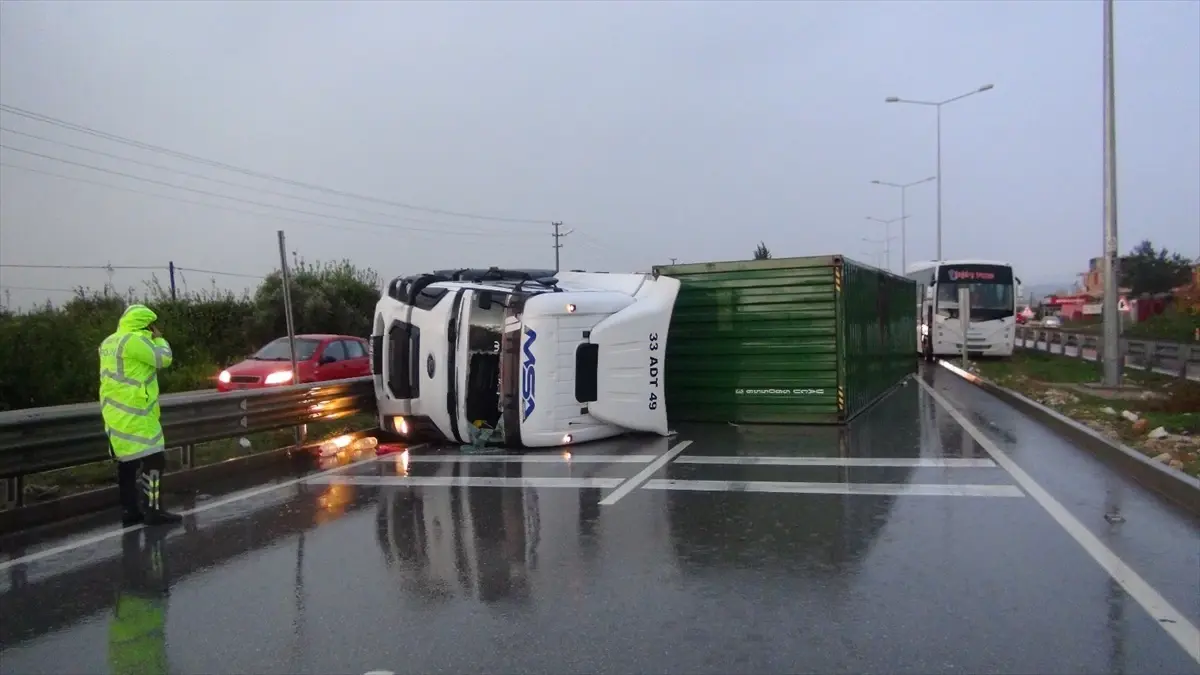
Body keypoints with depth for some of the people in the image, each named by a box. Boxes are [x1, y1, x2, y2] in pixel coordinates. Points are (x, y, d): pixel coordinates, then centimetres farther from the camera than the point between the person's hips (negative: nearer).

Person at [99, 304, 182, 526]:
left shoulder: (109, 342, 16)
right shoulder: (135, 340, -15)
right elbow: (163, 358, -10)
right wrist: (158, 338, 3)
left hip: (116, 412, 10)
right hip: (135, 413, -10)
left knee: (127, 462, 12)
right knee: (152, 459, -6)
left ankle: (129, 511, 16)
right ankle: (153, 511, -7)